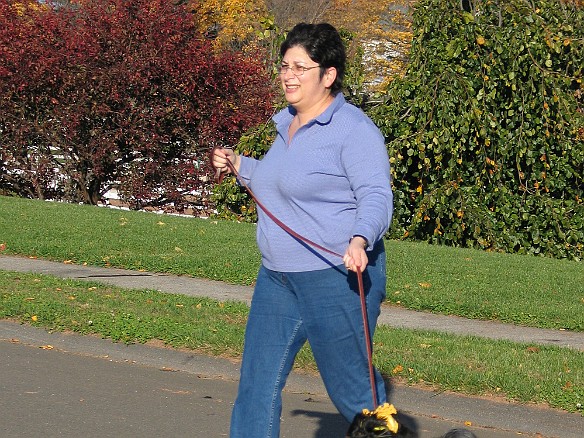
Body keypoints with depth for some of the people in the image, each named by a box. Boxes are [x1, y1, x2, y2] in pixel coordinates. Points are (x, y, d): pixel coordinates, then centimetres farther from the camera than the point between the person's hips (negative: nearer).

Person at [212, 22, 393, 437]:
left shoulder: (353, 129, -13)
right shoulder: (286, 123, 15)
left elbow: (376, 196, -21)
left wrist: (360, 240, -38)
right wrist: (239, 166, 25)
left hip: (337, 277, -9)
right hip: (277, 278, 9)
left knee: (351, 387, 1)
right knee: (257, 383, 6)